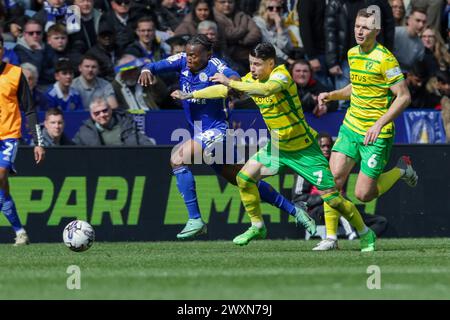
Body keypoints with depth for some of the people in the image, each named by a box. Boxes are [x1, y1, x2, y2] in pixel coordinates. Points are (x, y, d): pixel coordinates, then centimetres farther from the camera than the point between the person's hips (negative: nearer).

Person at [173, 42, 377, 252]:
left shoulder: (281, 75, -23)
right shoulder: (251, 79, 0)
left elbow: (266, 89, -45)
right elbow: (223, 90, 13)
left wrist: (230, 82, -42)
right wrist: (191, 95, 13)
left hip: (303, 148, -7)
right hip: (277, 146, 7)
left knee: (332, 197, -10)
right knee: (244, 177, -3)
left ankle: (366, 234, 7)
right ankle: (257, 227, 15)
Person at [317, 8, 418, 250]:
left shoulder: (385, 59, -17)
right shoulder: (352, 54, 7)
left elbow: (404, 96, -16)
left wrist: (380, 124, -23)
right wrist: (332, 95, 8)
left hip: (376, 135, -6)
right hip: (351, 128, 6)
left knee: (363, 194, -4)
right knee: (333, 178, -9)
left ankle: (401, 169, 22)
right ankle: (331, 237, 0)